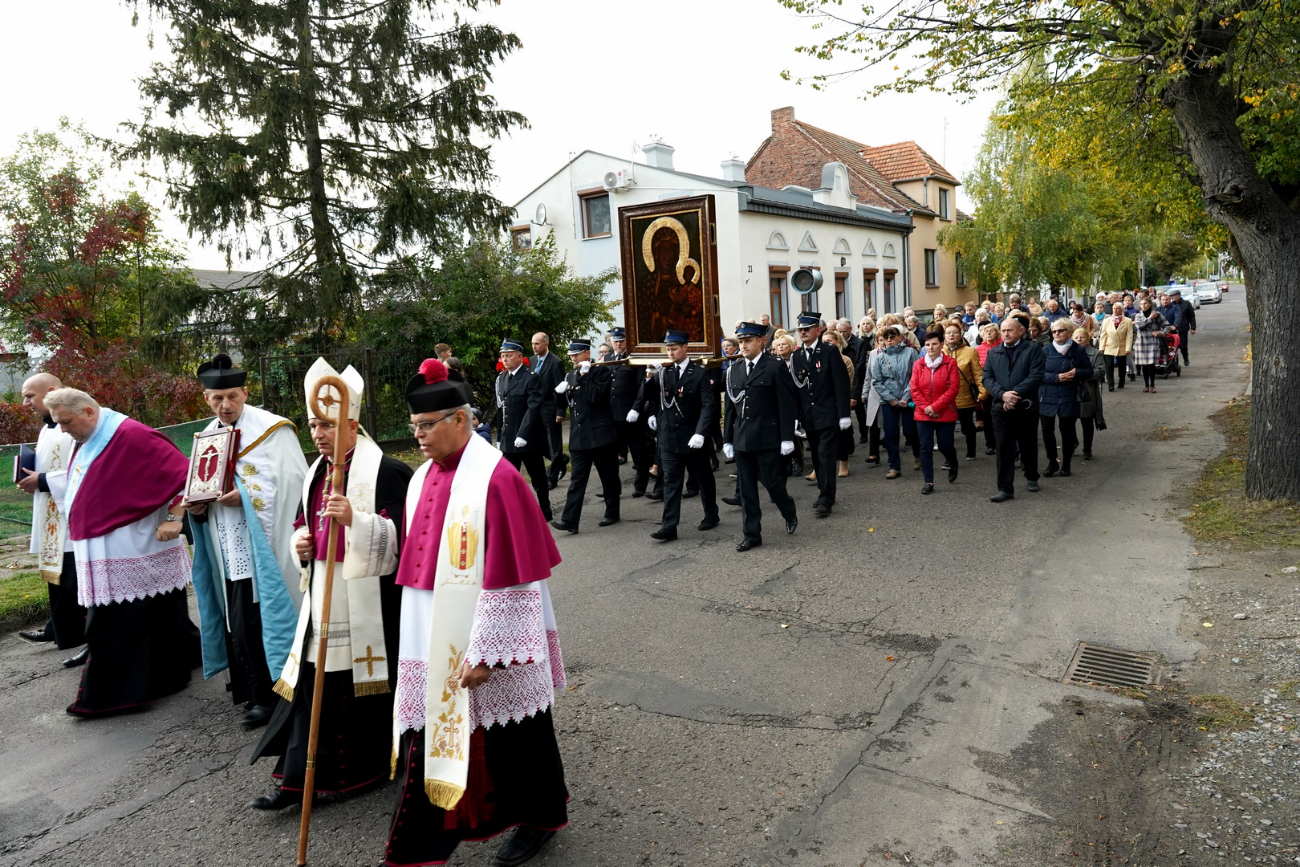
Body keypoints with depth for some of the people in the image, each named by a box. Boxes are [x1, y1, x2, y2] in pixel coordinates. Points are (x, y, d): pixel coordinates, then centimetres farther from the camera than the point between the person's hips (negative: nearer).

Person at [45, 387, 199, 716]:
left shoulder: (130, 436, -16)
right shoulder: (85, 443, 13)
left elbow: (181, 474, -19)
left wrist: (173, 519, -21)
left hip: (132, 552, -9)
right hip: (102, 556, 9)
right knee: (109, 624, 14)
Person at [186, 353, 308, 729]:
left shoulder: (271, 429, -8)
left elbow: (291, 481, -14)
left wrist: (245, 496, -22)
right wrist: (196, 503, -2)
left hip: (260, 546, -7)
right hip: (227, 549, 7)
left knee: (255, 617, -5)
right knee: (236, 616, 12)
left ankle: (267, 693, 7)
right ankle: (248, 684, 28)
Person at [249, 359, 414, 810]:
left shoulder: (386, 472, -12)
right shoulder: (316, 474, 12)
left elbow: (401, 535, -18)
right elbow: (303, 524, 25)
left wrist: (355, 519, -31)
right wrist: (300, 542, 3)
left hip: (368, 594, -7)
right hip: (323, 592, 7)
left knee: (365, 678, 4)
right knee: (314, 682, 8)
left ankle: (371, 765, 24)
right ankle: (297, 779, 16)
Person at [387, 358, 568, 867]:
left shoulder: (495, 477, -19)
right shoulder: (422, 479, 5)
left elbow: (509, 576, -20)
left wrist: (484, 652, -19)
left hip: (487, 641, -6)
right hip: (433, 644, 6)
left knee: (509, 738, 12)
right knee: (429, 738, 12)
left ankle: (537, 820, 37)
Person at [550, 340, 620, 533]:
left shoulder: (602, 371, -5)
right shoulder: (570, 375, 13)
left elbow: (596, 396, -20)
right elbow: (565, 403, 17)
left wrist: (585, 375, -17)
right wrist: (560, 392, -3)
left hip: (600, 434, -5)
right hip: (579, 435, 5)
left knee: (608, 476, 7)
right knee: (577, 479, 1)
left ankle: (612, 513, 22)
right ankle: (570, 520, -4)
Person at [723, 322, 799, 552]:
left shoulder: (775, 367, -6)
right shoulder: (734, 369, 10)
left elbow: (787, 404, -7)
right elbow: (730, 407, 12)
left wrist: (787, 438, -11)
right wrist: (727, 439, 10)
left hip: (767, 438, -5)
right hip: (741, 439, 5)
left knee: (771, 481, -1)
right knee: (746, 488, 7)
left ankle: (790, 513, 29)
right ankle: (752, 535, 15)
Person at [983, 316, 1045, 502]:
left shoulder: (1033, 349, -1)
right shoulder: (993, 352, 10)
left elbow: (1036, 376, -12)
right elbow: (987, 378, 1)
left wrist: (1015, 394, -20)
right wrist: (1002, 394, -15)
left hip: (1026, 406, -2)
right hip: (1001, 407, 2)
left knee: (1028, 446, 13)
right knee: (1004, 448, -1)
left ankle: (1032, 478, 36)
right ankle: (1005, 488, 1)